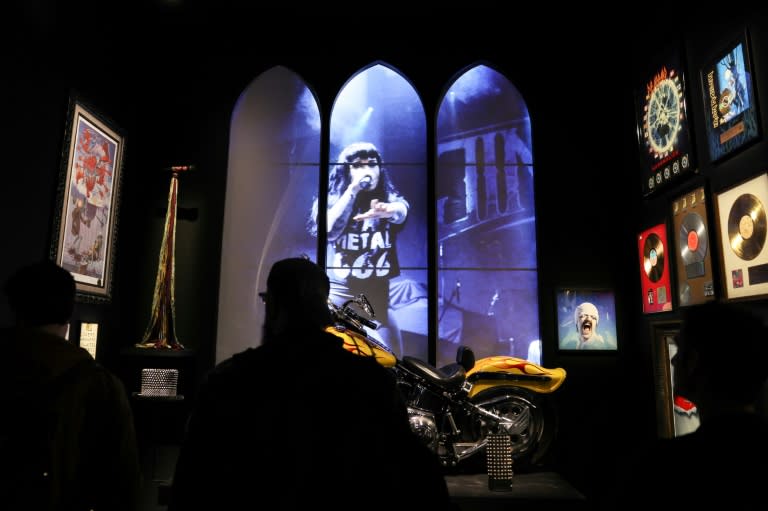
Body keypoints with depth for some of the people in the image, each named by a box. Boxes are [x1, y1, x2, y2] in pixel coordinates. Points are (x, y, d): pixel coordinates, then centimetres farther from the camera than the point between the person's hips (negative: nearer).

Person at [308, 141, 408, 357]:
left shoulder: (391, 200, -1)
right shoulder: (332, 200, -1)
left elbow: (400, 214, -25)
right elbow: (329, 231, -20)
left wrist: (388, 211, -49)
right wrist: (353, 189, -19)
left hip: (378, 299, 1)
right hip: (338, 295, -1)